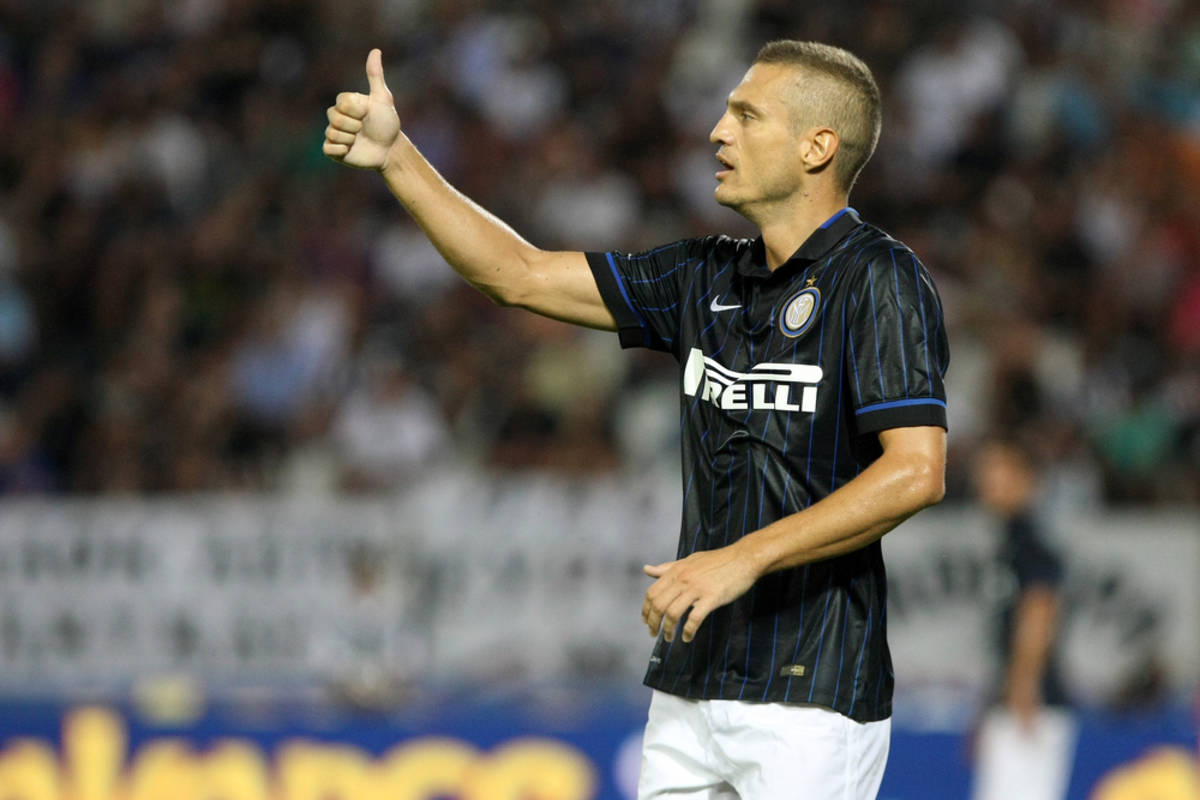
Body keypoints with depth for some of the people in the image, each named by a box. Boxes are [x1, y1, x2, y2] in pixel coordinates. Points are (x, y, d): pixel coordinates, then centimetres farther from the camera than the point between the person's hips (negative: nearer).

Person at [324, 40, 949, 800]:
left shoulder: (878, 278, -9)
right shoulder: (709, 277, 14)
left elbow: (917, 472, -19)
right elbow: (522, 276, 18)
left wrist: (745, 558, -21)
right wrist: (396, 157, 12)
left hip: (811, 697, -7)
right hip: (688, 692, 7)